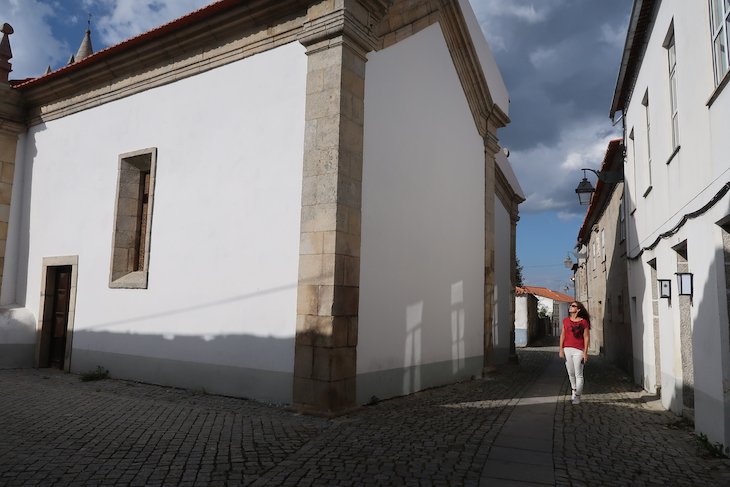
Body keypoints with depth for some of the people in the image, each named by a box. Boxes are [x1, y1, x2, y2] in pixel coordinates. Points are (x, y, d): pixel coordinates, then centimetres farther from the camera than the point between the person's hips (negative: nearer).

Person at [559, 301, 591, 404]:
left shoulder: (583, 322, -5)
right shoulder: (566, 320, 8)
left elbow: (586, 337, -4)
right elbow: (562, 335, 10)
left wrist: (585, 352, -7)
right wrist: (561, 349, 6)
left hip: (578, 351, -4)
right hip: (567, 349, 4)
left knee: (578, 374, -1)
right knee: (570, 373, 13)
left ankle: (577, 396, 6)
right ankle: (574, 390, 32)